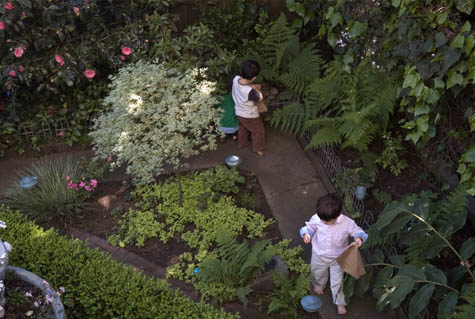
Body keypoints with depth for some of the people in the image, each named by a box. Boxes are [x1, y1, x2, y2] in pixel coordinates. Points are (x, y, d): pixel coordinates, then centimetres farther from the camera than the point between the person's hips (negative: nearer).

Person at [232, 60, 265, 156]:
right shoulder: (249, 91, -42)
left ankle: (242, 143, 54)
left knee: (242, 128, 33)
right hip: (250, 116, -7)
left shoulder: (236, 79, -23)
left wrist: (252, 86, -5)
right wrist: (255, 88, -12)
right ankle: (258, 149, 37)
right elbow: (260, 98, -22)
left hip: (238, 112, 7)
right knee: (258, 131, 20)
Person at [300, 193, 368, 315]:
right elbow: (309, 227, -6)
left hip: (337, 258, -2)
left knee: (337, 282, 13)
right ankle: (318, 286, 66)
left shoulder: (347, 223, -30)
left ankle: (340, 302, 40)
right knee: (317, 273, 30)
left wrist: (359, 238, -36)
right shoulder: (316, 218, -27)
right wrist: (306, 233, -27)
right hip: (319, 255, 2)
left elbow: (358, 231, -14)